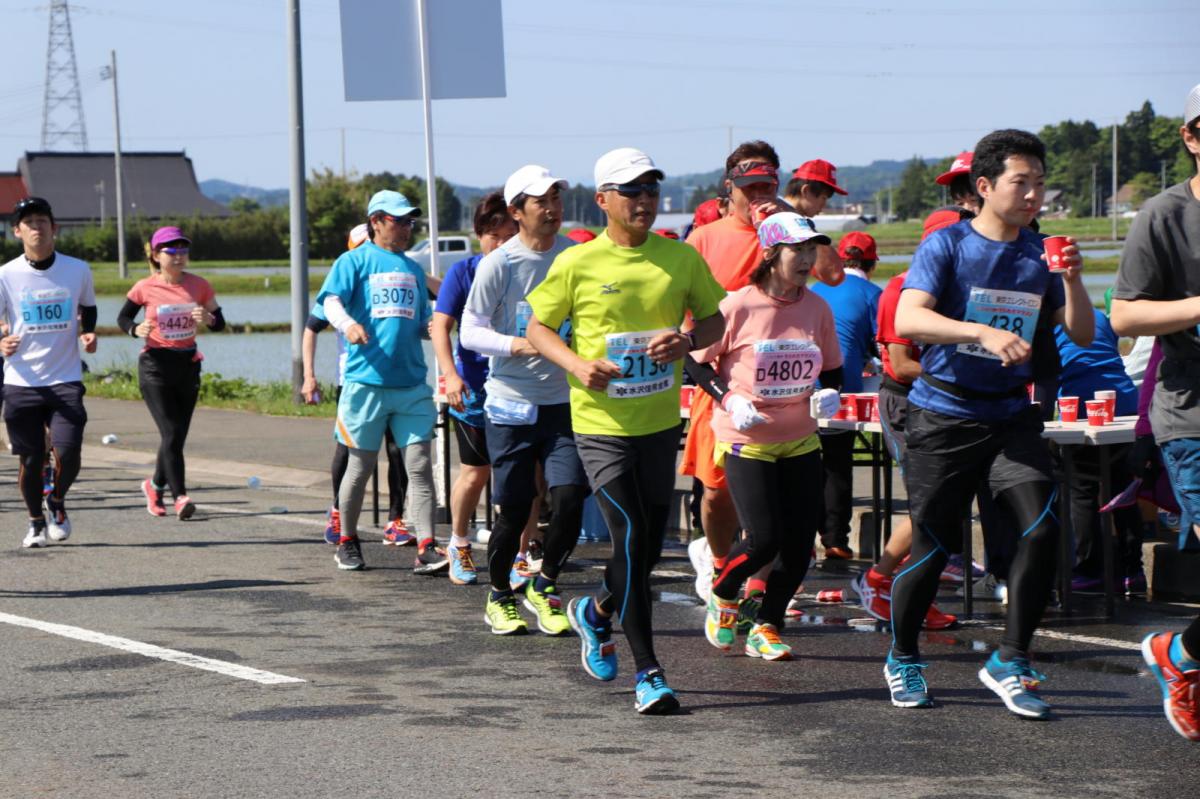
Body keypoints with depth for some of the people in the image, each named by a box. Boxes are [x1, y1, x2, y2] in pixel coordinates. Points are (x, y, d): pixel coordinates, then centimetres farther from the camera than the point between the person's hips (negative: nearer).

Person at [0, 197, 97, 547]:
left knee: (68, 453, -14)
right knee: (30, 460, 3)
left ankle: (57, 502, 18)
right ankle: (36, 522, 29)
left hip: (65, 381, 0)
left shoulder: (77, 270, 1)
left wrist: (87, 333, 0)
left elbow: (88, 307, 20)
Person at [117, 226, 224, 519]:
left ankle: (155, 484, 33)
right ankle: (180, 497, -14)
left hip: (188, 364, 3)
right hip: (155, 365, -3)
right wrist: (136, 329, -15)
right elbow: (123, 318, 7)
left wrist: (208, 318, -18)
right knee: (171, 434, -13)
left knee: (177, 436, 9)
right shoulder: (145, 288, -6)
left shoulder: (199, 285, 0)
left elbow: (220, 323, 5)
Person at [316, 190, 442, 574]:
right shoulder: (355, 261, 4)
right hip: (366, 380, -4)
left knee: (420, 464, -4)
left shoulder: (412, 269, 20)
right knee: (361, 466, 4)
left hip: (412, 382, 4)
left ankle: (426, 548, -7)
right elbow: (331, 301, -9)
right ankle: (347, 542, 21)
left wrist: (434, 329, 3)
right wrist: (348, 324, -29)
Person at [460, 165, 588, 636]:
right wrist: (516, 344, -20)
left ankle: (544, 587, 13)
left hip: (564, 401, 3)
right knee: (514, 509, 1)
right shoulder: (498, 264, -7)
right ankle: (499, 596, 23)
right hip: (510, 403, -3)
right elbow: (470, 332, -6)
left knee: (570, 498, -10)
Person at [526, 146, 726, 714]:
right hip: (600, 424, -4)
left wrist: (689, 340, -9)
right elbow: (538, 328, 3)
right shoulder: (576, 263, -6)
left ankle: (596, 613, 42)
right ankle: (647, 673, -7)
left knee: (649, 545, 11)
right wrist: (577, 364, -15)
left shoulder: (681, 258, 2)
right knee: (630, 535, -12)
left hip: (660, 422, 4)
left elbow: (716, 319, 13)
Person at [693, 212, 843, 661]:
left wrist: (828, 393, -7)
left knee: (800, 543, -1)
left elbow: (832, 369, 15)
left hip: (800, 440, 5)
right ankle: (722, 597, 19)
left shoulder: (817, 309, 2)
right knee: (762, 539, -13)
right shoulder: (738, 307, -12)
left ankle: (766, 627, 18)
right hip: (746, 440, -5)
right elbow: (696, 361, -3)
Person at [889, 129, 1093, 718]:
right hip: (944, 415, -4)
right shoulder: (947, 245, -7)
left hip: (1011, 414, 4)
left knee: (1041, 530, -14)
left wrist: (1071, 280, -12)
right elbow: (908, 319, -21)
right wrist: (983, 332, -35)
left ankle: (1010, 663, -2)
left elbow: (1081, 335, 7)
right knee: (932, 548, 0)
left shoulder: (1039, 253, 6)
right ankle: (902, 660, 24)